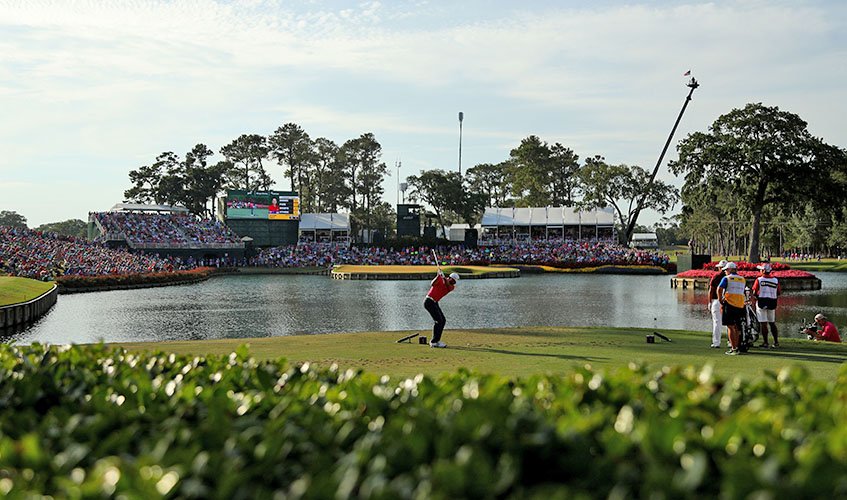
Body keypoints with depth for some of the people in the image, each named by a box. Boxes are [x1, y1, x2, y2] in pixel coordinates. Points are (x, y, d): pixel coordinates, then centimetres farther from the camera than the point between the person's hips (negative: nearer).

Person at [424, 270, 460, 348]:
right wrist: (438, 275, -39)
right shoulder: (440, 279, -8)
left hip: (434, 303, 8)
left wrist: (445, 280, -36)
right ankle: (434, 342, -13)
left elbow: (449, 287, -18)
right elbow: (432, 284, -26)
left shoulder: (452, 287, 7)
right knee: (438, 321, -14)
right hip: (429, 301, -8)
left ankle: (436, 341, 15)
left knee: (443, 320, 9)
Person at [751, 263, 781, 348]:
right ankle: (776, 342, 16)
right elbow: (779, 292, 7)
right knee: (772, 323, 14)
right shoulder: (775, 280, 3)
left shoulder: (759, 280, -9)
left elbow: (754, 293, -9)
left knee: (763, 323, -1)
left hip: (762, 302, -4)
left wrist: (756, 297, 10)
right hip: (772, 303, 4)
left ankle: (765, 342, -2)